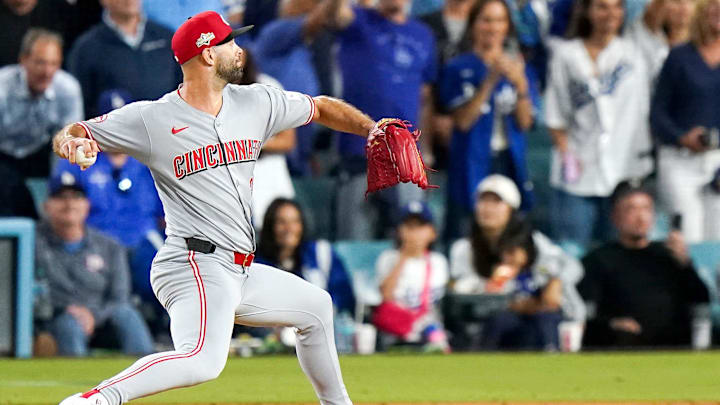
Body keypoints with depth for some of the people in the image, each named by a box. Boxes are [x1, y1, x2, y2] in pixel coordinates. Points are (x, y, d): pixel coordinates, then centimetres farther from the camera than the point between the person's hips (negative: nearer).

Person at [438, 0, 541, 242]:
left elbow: (525, 122, 3)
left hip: (509, 164, 3)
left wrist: (520, 84, -13)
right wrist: (490, 81, -17)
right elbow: (463, 120, -10)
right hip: (470, 165, -3)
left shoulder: (518, 67, 11)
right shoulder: (459, 68, 2)